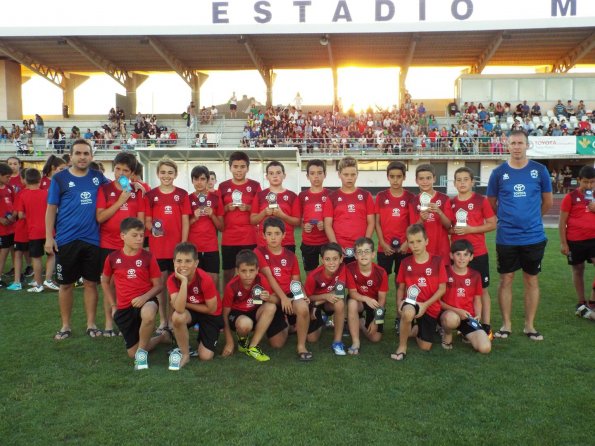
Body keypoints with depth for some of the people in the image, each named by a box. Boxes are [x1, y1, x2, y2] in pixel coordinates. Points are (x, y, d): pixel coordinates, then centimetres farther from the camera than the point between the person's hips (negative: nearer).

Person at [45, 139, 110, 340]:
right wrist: (49, 237, -7)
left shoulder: (98, 177, 5)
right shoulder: (60, 178, 0)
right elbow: (51, 209, 0)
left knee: (91, 283, 8)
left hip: (92, 240, 1)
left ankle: (91, 324, 18)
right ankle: (65, 325, 20)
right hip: (66, 240, -1)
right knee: (66, 284, 7)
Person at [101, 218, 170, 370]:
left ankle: (142, 351, -14)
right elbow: (105, 282, 16)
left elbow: (158, 285, -3)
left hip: (145, 301, -3)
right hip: (124, 308, 3)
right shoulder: (112, 258, -1)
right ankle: (163, 337, 32)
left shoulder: (148, 257, -6)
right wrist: (113, 305, 10)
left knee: (148, 315, -42)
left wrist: (145, 297, -21)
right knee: (132, 352, 3)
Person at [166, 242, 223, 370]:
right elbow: (179, 309, -36)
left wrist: (186, 304, -18)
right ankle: (184, 354, -10)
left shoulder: (205, 279, -30)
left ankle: (202, 338, 24)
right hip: (190, 311, 2)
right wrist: (184, 281, -41)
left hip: (210, 314, -2)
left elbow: (212, 309, -20)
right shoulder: (172, 279, -22)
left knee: (205, 356, -11)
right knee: (177, 317, -35)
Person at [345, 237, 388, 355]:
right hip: (359, 302, 0)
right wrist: (366, 299, -41)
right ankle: (355, 342, -25)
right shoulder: (350, 268, -21)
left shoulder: (381, 273, -21)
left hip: (375, 305, 1)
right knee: (352, 303, -37)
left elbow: (382, 299, -14)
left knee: (375, 338, -11)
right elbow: (352, 293, -21)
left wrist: (375, 320, -17)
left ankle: (361, 323, 23)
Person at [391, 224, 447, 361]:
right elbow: (401, 287, 6)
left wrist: (425, 304, -16)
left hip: (430, 308, 1)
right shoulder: (405, 263, -1)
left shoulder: (437, 261, -7)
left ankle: (418, 329, 37)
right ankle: (402, 347, -16)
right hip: (411, 303, 0)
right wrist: (399, 303, -13)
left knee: (425, 347, 2)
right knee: (407, 312, -40)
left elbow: (442, 289, -6)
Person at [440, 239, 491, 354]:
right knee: (452, 319, -43)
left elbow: (477, 300, 14)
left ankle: (466, 334, 16)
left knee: (485, 348, -19)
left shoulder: (475, 275, 7)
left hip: (468, 317, 3)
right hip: (449, 313, -3)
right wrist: (456, 310, -17)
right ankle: (447, 335, -5)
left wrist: (478, 316, -6)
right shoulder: (444, 272, -6)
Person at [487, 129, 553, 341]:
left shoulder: (539, 170, 0)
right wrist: (507, 217, 8)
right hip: (506, 237, 0)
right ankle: (506, 324, 18)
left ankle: (529, 325, 20)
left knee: (531, 280, 8)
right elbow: (491, 203, 8)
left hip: (534, 236, 1)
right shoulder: (499, 172, -1)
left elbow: (548, 201, 10)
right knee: (506, 279, 5)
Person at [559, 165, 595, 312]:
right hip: (575, 241, -3)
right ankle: (581, 303, 22)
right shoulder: (570, 197, -5)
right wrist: (563, 243, -8)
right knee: (578, 270, 10)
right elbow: (562, 222, -4)